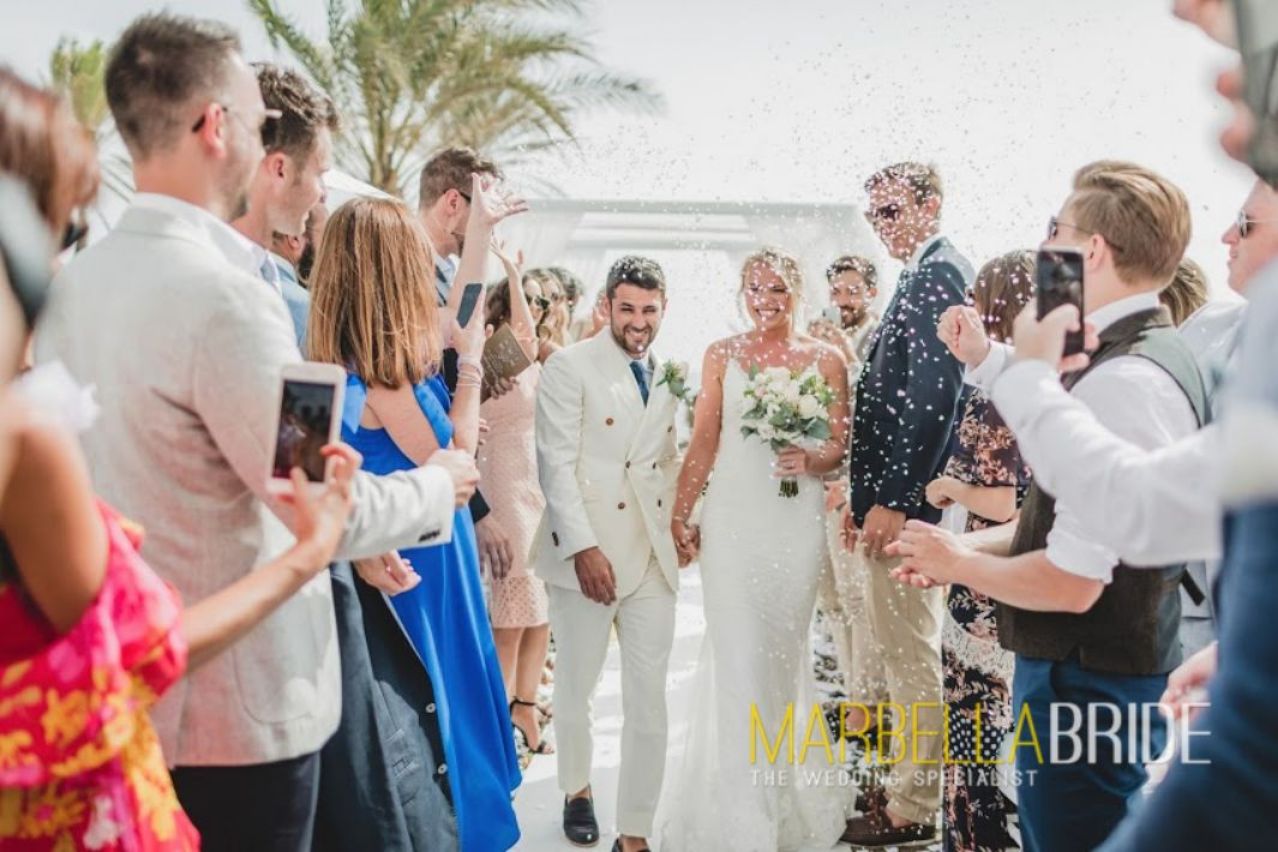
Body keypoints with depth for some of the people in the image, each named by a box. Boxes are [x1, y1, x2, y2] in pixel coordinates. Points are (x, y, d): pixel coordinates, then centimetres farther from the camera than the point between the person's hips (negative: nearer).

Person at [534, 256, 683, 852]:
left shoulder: (667, 376, 12)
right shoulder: (570, 367, -3)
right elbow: (556, 463, -10)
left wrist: (678, 521, 5)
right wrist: (583, 547, -16)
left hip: (655, 552, 4)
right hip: (589, 550, -4)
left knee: (649, 700, 2)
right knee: (576, 687, 10)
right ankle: (577, 791, 35)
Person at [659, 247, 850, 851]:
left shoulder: (826, 359, 4)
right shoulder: (722, 355, 5)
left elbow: (840, 445, 4)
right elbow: (703, 442, 4)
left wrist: (810, 460, -17)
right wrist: (680, 516, 0)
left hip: (798, 520, 0)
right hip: (732, 517, 0)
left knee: (784, 649, 9)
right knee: (736, 653, -2)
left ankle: (784, 793, 30)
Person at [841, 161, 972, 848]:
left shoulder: (938, 273, -13)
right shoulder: (926, 275, 18)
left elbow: (934, 396, -21)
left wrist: (892, 500, -21)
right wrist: (860, 495, 16)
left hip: (908, 501, -10)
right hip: (893, 496, 10)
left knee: (911, 654, -2)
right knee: (905, 649, 17)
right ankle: (909, 787, 30)